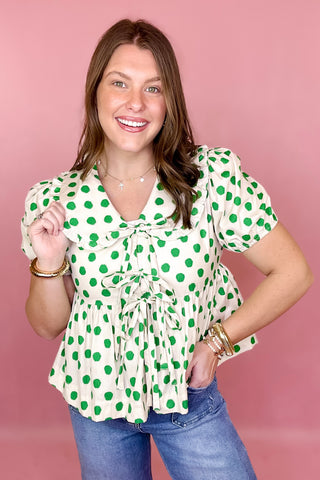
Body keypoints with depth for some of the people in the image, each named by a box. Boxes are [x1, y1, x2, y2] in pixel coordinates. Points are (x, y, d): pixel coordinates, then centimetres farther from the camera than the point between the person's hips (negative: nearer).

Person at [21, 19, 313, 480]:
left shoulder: (214, 175, -17)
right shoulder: (53, 199, -11)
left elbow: (292, 273, -10)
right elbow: (47, 325, -2)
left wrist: (217, 340, -14)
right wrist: (48, 263, -20)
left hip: (186, 395, -2)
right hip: (94, 401, 2)